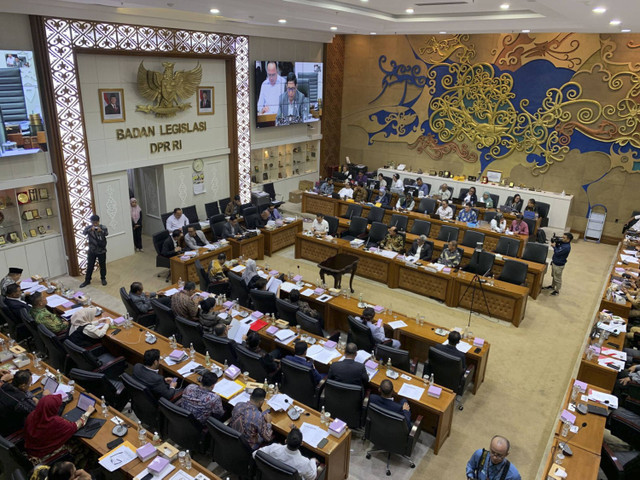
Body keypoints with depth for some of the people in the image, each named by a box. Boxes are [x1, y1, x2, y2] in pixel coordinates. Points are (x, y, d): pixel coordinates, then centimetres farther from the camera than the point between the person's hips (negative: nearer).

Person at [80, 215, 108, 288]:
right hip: (92, 251, 1)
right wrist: (90, 230, -42)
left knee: (102, 265, 11)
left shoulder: (103, 227, -8)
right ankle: (87, 280, 19)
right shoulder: (89, 227, -6)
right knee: (90, 266, 7)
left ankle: (103, 278, 29)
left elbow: (107, 233, -22)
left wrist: (101, 231, -43)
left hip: (101, 251, -1)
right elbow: (84, 232, -22)